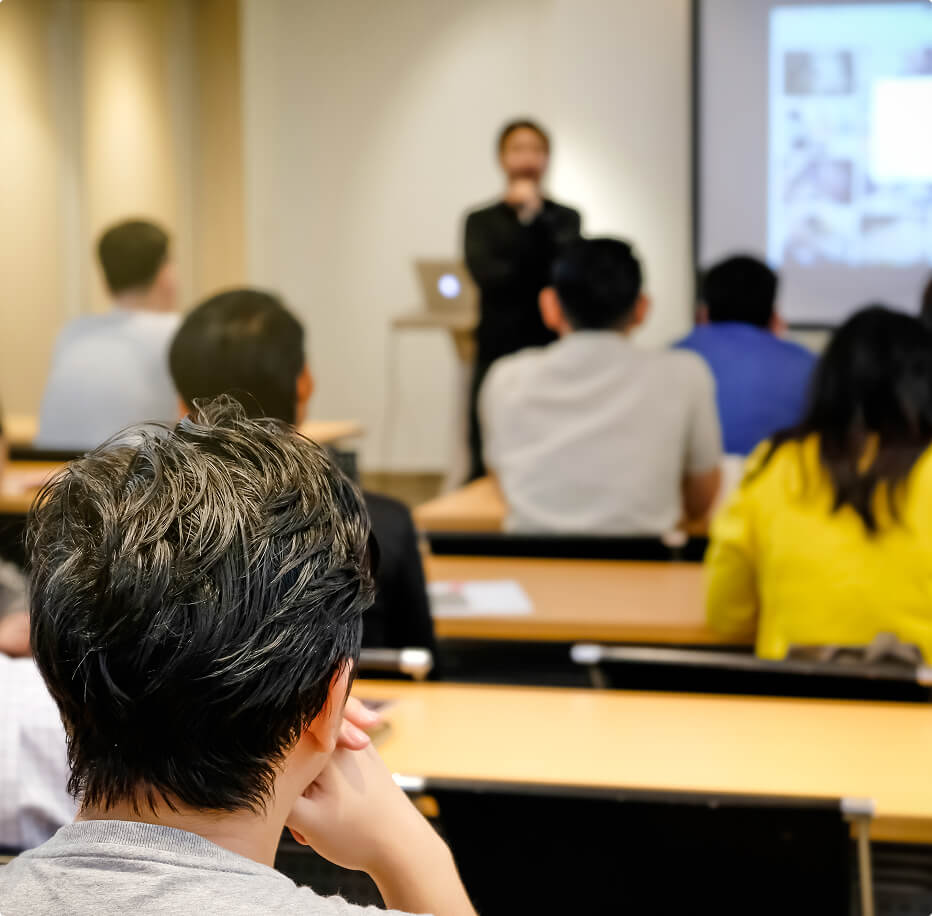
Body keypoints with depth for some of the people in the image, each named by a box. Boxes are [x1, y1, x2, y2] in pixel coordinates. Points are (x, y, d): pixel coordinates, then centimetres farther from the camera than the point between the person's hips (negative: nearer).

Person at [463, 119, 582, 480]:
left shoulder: (565, 218, 10)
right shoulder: (481, 222, 10)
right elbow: (488, 274, -7)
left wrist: (534, 214, -10)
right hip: (498, 354, 0)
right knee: (485, 469, -3)